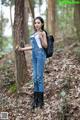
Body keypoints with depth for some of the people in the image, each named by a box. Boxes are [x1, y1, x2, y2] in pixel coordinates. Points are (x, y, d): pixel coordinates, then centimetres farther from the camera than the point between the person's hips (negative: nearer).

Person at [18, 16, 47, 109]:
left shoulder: (43, 33, -2)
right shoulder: (34, 33, 18)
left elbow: (45, 46, -6)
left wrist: (41, 37, -20)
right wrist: (23, 49, 25)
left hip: (40, 55, -7)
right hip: (34, 55, 7)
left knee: (39, 77, -7)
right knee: (35, 77, 7)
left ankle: (41, 100, 0)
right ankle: (36, 99, 13)